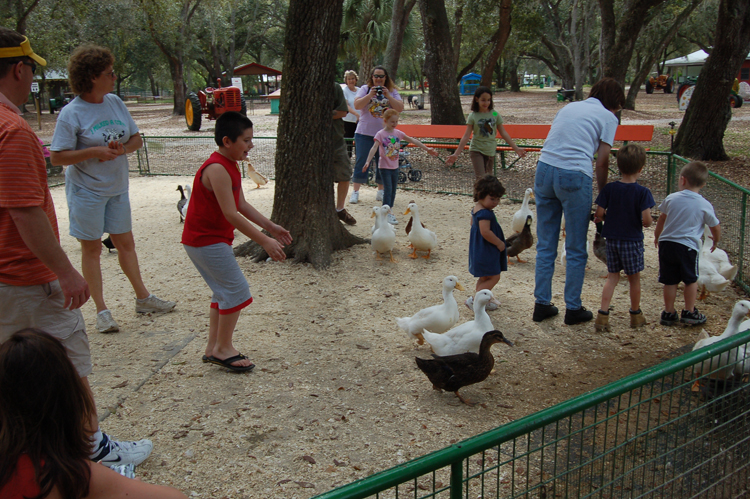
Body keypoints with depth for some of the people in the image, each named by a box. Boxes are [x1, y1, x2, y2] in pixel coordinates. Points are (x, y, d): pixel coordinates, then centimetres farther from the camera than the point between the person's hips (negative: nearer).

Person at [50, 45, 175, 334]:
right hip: (86, 189, -5)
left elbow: (137, 139, 8)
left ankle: (143, 298, 27)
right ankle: (101, 310, 12)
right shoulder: (71, 113, -14)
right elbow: (57, 157, -16)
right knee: (92, 247, 4)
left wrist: (124, 148, -13)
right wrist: (93, 151, -25)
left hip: (117, 187, 6)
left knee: (125, 242, 15)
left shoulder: (115, 103, 3)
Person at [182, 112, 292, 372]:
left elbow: (242, 205, 13)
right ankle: (223, 349, 6)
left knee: (224, 291, 16)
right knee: (236, 290, -6)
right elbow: (231, 214, -28)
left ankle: (213, 347, 24)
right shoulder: (217, 169, -24)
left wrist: (271, 227, 10)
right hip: (206, 241, -11)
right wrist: (265, 241, -27)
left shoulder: (230, 166, 8)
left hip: (213, 238, 11)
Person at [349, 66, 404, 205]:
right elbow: (357, 105, -8)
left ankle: (381, 191, 18)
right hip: (364, 133, -2)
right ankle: (355, 191, 2)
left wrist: (387, 95, -12)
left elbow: (400, 108, -3)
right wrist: (370, 95, -16)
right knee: (361, 161, -3)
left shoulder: (392, 91, 9)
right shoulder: (364, 89, 5)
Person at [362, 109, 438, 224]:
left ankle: (389, 212, 23)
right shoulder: (380, 134, -11)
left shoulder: (398, 133, 5)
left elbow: (412, 140, 9)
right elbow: (374, 148, -22)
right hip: (385, 167, -6)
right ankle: (386, 214, -7)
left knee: (393, 190, 11)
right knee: (388, 190, -10)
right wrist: (368, 162, -35)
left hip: (395, 167, 6)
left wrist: (427, 149, 10)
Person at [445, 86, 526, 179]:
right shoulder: (473, 116, -6)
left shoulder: (495, 114, 0)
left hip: (490, 150, 3)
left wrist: (516, 148, 2)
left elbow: (503, 133, 5)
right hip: (476, 150, -3)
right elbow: (466, 136, -8)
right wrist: (456, 154, -14)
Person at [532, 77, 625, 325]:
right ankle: (573, 308, 16)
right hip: (574, 176, -5)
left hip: (544, 169, 5)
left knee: (545, 245, 13)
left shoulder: (569, 107, 25)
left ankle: (542, 304, 18)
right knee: (576, 249, 7)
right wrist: (603, 194, 12)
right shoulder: (608, 117, 8)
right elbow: (602, 161, 2)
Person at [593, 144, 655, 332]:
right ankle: (636, 315, 28)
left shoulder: (609, 188, -7)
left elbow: (599, 213, -9)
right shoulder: (642, 192, -14)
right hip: (633, 239, -2)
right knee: (634, 278, 13)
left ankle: (603, 315, 1)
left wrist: (598, 218, 13)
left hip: (612, 238, 2)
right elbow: (646, 219, -18)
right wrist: (648, 222, 5)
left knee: (612, 276, 11)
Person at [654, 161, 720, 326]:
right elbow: (716, 228, 7)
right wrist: (715, 240, 29)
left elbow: (661, 220, 15)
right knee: (691, 280, 16)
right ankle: (689, 312, 20)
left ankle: (669, 313, 16)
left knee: (670, 281, 10)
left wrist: (657, 236, 33)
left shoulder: (671, 198, 1)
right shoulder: (705, 206, -4)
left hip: (667, 244, 2)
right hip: (688, 247, -2)